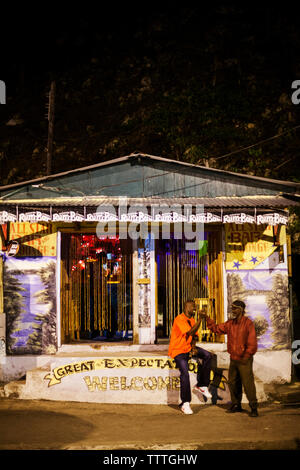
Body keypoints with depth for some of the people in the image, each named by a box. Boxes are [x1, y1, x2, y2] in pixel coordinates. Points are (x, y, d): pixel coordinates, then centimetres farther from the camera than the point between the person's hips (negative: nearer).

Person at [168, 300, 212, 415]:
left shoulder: (192, 320, 10)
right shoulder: (179, 319, -18)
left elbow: (195, 336, 15)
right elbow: (190, 333, -27)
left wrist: (193, 346, -4)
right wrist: (200, 319, -29)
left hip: (189, 348, 8)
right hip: (178, 350, -8)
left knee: (207, 356, -12)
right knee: (185, 373, -23)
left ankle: (201, 385, -2)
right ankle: (185, 403, -12)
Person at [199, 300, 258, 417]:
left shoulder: (248, 323, -12)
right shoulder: (230, 323, 8)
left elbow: (252, 343, -13)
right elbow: (217, 328, 14)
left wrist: (246, 356, -11)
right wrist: (206, 318, 5)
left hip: (244, 360, -7)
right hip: (233, 359, 7)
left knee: (248, 383, -7)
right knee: (233, 383, 12)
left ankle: (253, 407, 3)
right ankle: (236, 405, 26)